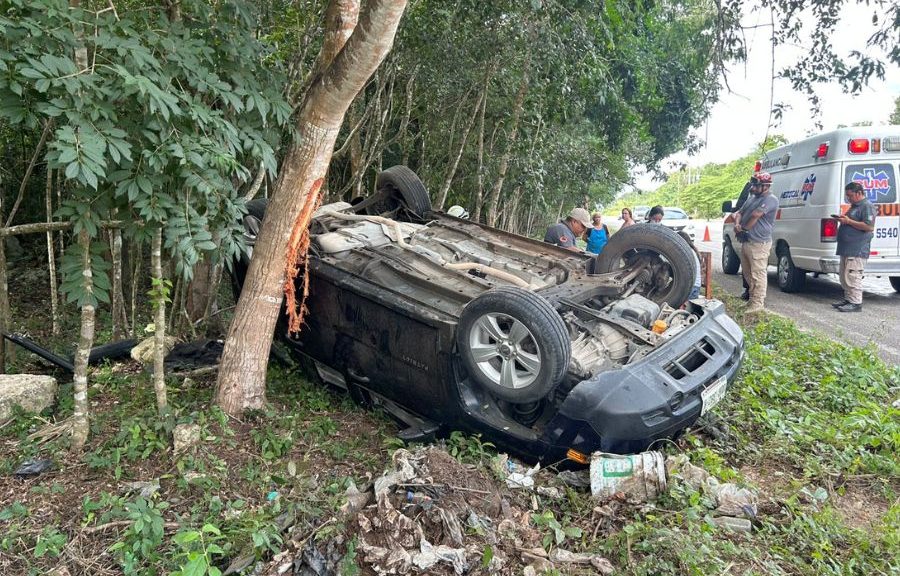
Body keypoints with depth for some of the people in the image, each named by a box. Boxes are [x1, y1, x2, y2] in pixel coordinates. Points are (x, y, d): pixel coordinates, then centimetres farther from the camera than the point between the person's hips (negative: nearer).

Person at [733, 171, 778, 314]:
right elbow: (739, 213, 19)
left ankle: (758, 304, -6)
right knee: (748, 273, 18)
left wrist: (744, 227, -7)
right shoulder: (752, 198, 19)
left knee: (758, 275, -8)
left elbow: (755, 215, -21)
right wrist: (737, 223, -3)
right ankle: (752, 297, 31)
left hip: (758, 243, -10)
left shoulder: (770, 199, -10)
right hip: (745, 242, 10)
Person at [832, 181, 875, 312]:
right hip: (847, 248, 11)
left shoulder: (867, 206, -9)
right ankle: (848, 299, 21)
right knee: (845, 276, 13)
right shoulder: (854, 206, 22)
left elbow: (869, 227, -19)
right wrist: (842, 219, 13)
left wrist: (848, 221, -18)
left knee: (853, 275, -11)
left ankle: (855, 303, -8)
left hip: (857, 250, -10)